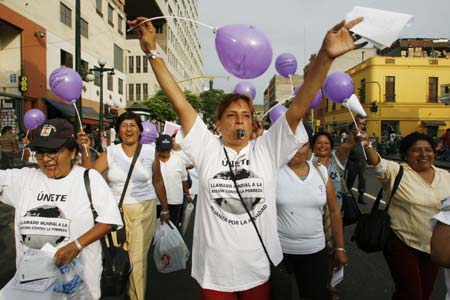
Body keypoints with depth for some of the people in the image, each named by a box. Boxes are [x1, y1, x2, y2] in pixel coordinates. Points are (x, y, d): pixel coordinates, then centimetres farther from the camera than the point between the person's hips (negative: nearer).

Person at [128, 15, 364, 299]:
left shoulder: (268, 150, -6)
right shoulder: (206, 149, -6)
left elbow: (299, 108, -15)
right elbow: (179, 102, -10)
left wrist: (326, 56, -26)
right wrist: (152, 51, -14)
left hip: (259, 270, 1)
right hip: (214, 271, 0)